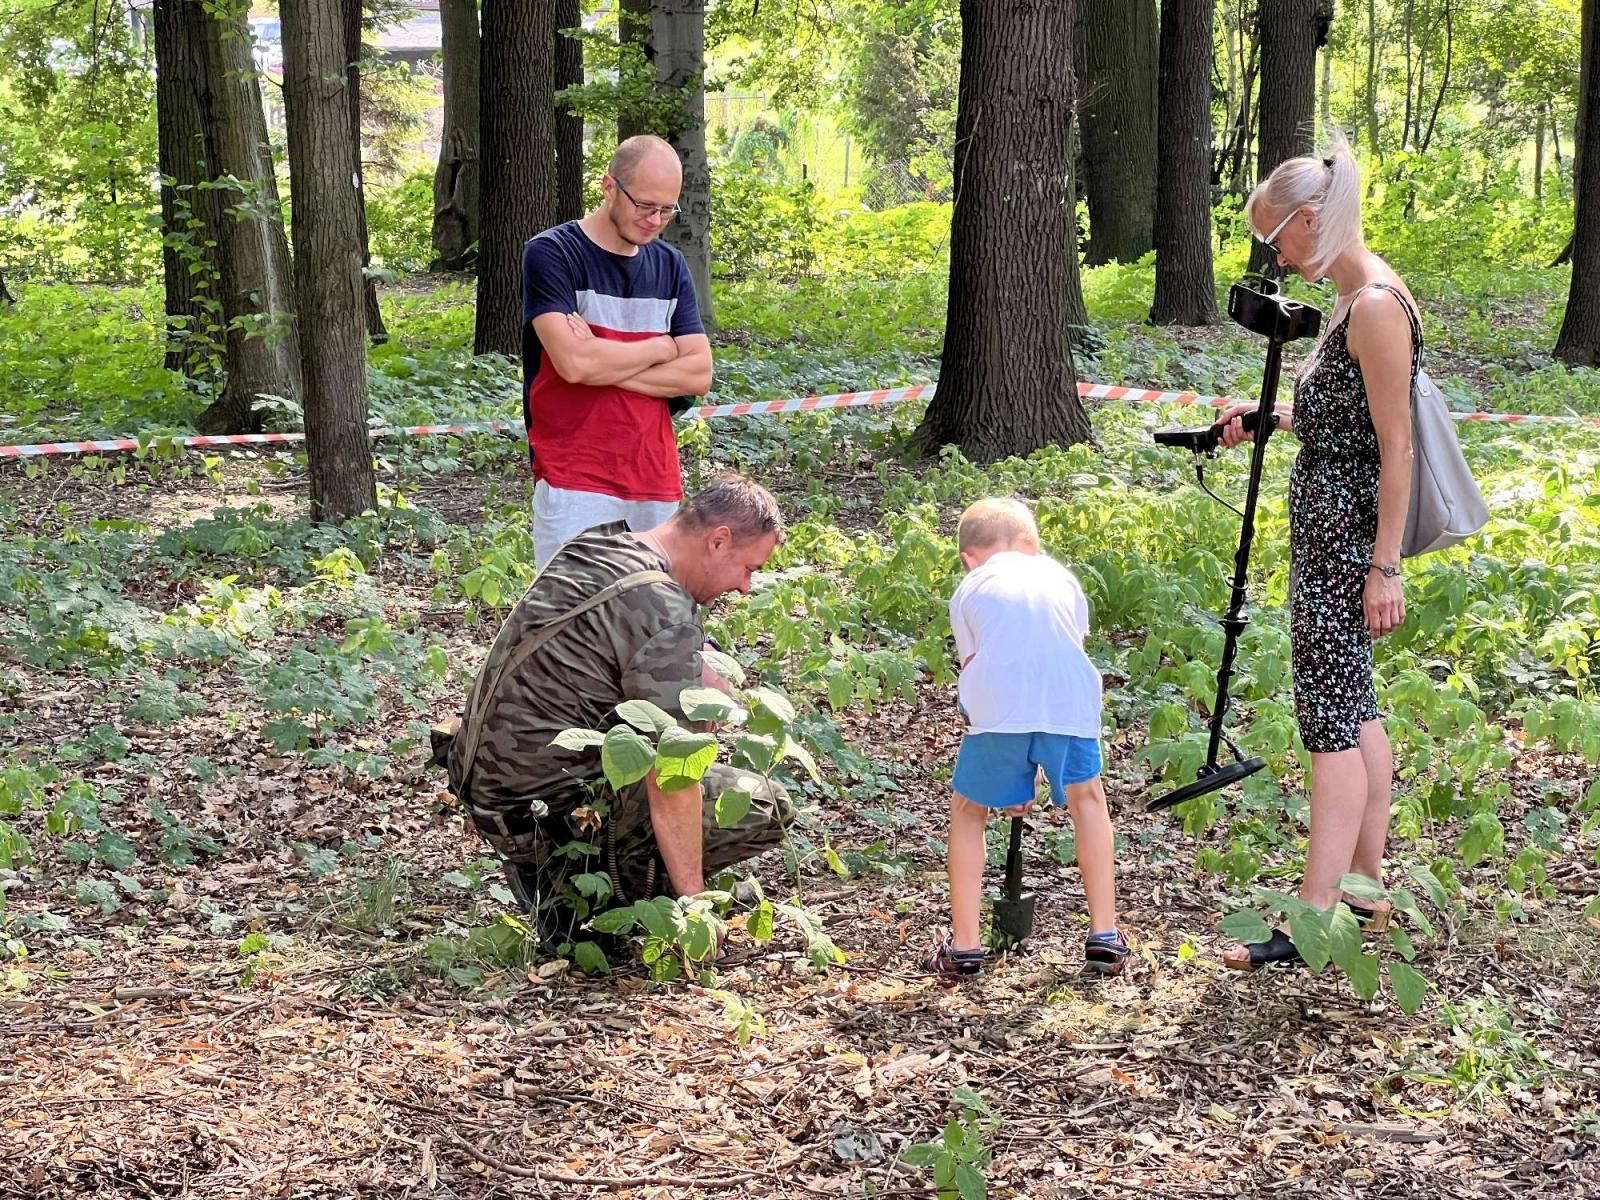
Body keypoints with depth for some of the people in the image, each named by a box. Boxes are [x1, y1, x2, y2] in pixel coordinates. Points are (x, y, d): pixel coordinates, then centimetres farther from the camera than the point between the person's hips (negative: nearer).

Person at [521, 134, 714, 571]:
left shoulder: (670, 266, 13)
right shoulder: (551, 254, -5)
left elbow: (698, 374, 4)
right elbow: (574, 362, -19)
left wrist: (604, 364, -9)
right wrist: (662, 348, -3)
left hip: (657, 483, 6)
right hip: (575, 482, -5)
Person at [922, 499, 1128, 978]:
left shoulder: (970, 589, 25)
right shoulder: (1060, 577, 29)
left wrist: (1010, 778, 27)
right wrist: (1042, 760, 31)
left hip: (1000, 709, -1)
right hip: (1069, 704, 2)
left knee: (968, 809, 21)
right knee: (1087, 799, 27)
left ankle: (964, 945, 19)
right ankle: (1104, 937, 25)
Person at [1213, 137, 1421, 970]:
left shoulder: (1377, 306, -18)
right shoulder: (1352, 300, 12)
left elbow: (1396, 445, -20)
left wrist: (1384, 567, -21)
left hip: (1347, 533, -10)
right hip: (1327, 526, 10)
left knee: (1331, 717, -10)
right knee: (1355, 708, 15)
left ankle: (1315, 917, -8)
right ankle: (1365, 891, 23)